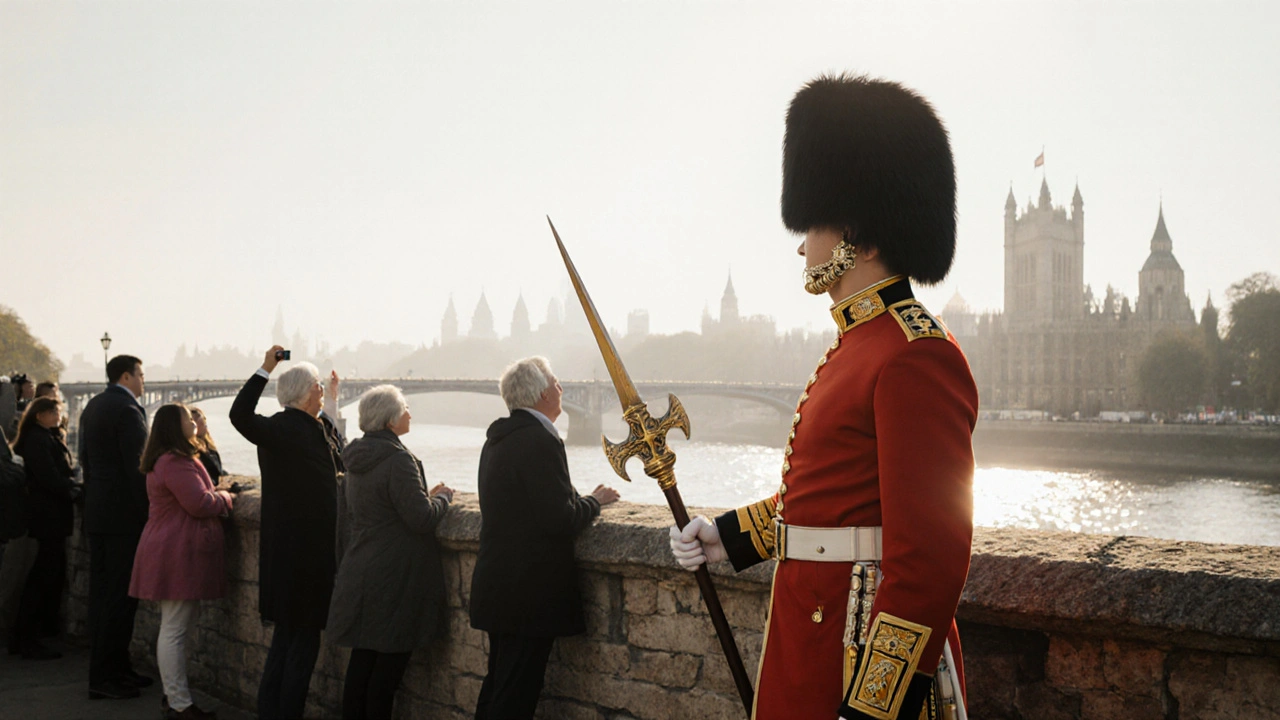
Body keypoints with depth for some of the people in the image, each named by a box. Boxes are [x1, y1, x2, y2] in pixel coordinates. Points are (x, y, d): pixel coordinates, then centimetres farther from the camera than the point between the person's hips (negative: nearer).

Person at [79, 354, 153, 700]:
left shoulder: (93, 406, 14)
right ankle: (105, 677, -3)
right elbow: (137, 467, -19)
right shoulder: (128, 409, -15)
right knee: (120, 594, -5)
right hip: (123, 514, -10)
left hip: (96, 511, 10)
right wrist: (148, 512, -16)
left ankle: (116, 667, 20)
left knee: (102, 592, 12)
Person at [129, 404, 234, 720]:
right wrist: (225, 498, -2)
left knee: (175, 628, 14)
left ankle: (174, 694, 20)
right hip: (179, 554, -11)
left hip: (168, 551, 11)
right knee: (175, 630, -7)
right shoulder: (177, 463, -17)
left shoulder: (164, 460, 19)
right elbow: (200, 503, -20)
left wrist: (217, 496, 10)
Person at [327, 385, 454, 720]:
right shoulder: (398, 460, -18)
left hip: (360, 571, 8)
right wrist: (443, 496, -1)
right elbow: (422, 519, -21)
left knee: (363, 655, 13)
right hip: (395, 576, -8)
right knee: (391, 658, 0)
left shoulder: (356, 457, 10)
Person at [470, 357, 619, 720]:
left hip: (497, 586, 9)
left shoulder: (498, 437, 11)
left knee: (498, 685, 18)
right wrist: (594, 501, -3)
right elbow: (561, 520, -22)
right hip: (530, 593, -9)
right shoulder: (540, 440, -18)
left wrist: (581, 501, 11)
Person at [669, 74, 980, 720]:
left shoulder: (917, 356, -19)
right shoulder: (857, 345, 13)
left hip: (867, 655, -10)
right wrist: (731, 536, 18)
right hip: (812, 642, 10)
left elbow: (931, 553, -24)